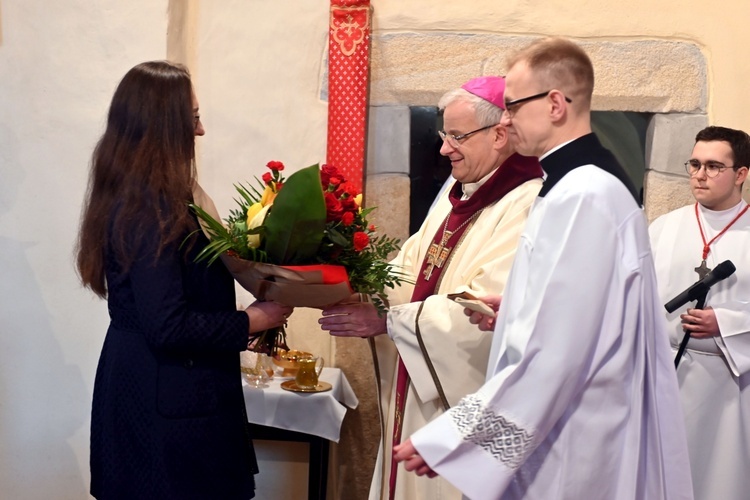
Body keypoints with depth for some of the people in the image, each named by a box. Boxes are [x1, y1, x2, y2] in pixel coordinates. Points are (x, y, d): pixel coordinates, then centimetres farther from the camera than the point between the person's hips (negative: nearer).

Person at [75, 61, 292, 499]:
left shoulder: (128, 197, 8)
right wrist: (252, 320, -15)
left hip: (141, 388, 10)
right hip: (169, 403, -10)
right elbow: (167, 326, -24)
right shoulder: (152, 209, -21)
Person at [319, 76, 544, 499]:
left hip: (467, 406, -8)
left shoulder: (528, 207, -19)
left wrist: (388, 321, -22)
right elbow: (413, 270, 9)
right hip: (420, 394, 8)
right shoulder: (458, 192, 12)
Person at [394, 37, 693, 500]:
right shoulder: (593, 181, 9)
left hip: (567, 452, -9)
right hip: (573, 432, 9)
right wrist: (514, 308, 13)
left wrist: (447, 440, -21)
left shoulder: (581, 197, -22)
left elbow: (552, 356, -26)